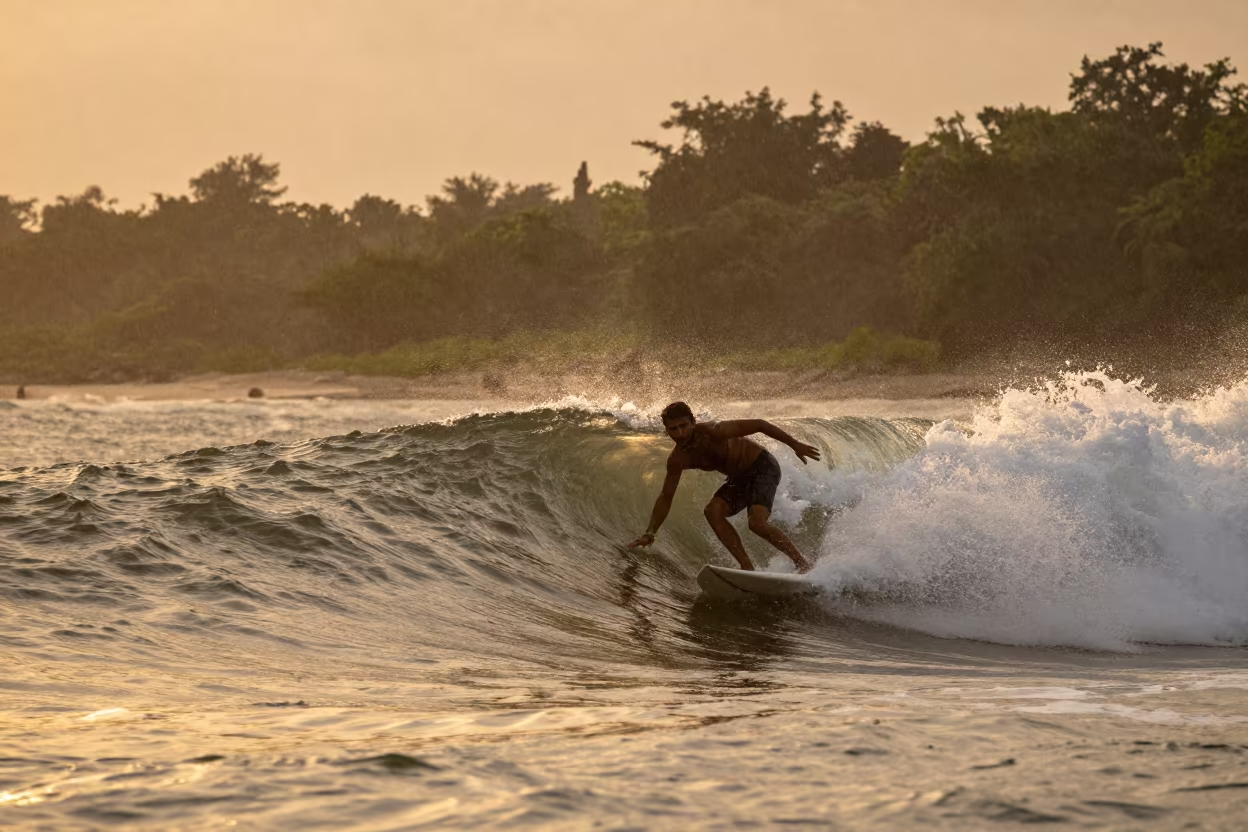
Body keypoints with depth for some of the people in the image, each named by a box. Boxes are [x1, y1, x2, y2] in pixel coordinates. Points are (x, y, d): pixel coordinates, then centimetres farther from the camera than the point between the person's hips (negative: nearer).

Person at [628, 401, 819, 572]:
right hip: (740, 478, 7)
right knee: (713, 511, -17)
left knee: (757, 523, -25)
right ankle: (747, 568, -15)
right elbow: (666, 497, 0)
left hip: (763, 466, -7)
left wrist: (795, 445, -23)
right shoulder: (677, 460, -10)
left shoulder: (713, 432, -30)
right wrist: (650, 533, -10)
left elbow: (759, 425, -25)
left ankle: (802, 563, -10)